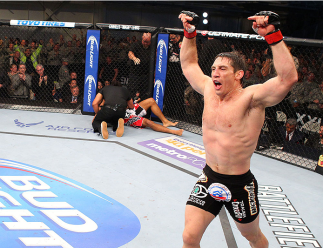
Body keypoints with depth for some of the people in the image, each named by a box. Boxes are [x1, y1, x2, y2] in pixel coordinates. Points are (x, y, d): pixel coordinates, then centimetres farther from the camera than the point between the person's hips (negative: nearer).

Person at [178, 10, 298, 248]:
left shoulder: (251, 97, -19)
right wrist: (190, 33, 5)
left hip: (239, 184, -4)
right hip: (209, 178, 5)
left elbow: (288, 77, -35)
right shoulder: (209, 90, -1)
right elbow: (188, 64, 15)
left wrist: (272, 35, -40)